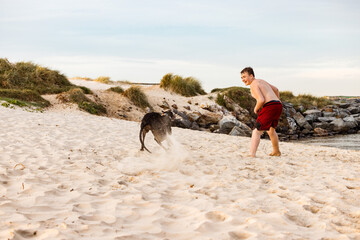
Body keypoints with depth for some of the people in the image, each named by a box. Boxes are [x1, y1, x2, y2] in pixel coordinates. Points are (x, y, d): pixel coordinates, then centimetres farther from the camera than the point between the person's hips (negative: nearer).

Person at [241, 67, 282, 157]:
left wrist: (256, 109, -1)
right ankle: (276, 152, 47)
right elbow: (276, 90, 36)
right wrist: (278, 101, 43)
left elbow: (261, 100, -19)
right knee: (270, 129, 30)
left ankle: (252, 154, -25)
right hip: (278, 105, 9)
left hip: (270, 106, -9)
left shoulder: (253, 85, -6)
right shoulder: (261, 81, 23)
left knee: (256, 131, -11)